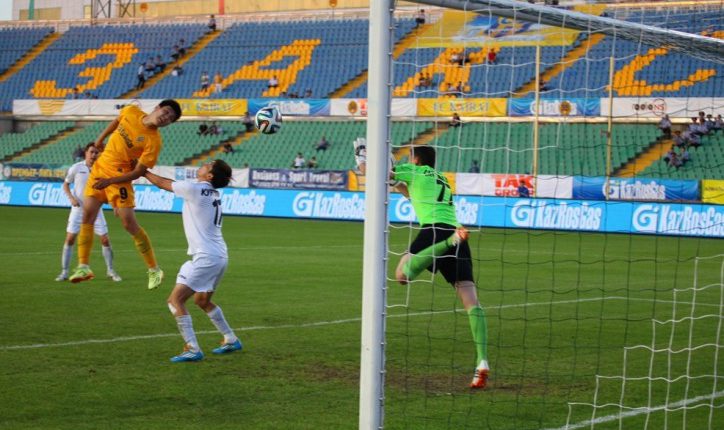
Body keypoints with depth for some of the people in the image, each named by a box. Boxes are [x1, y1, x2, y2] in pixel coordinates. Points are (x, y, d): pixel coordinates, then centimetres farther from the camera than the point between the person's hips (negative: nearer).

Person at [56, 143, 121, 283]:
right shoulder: (76, 168, -5)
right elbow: (65, 184, 6)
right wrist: (71, 198, -11)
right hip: (78, 208, -1)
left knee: (105, 239, -2)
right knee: (70, 238, -7)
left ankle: (110, 271, 14)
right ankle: (64, 272, 2)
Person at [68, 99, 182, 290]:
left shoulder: (154, 141, -20)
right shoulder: (131, 111, -4)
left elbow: (137, 172, -19)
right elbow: (116, 122, 20)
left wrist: (110, 181, -26)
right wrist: (100, 139, 26)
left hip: (119, 177, -6)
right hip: (99, 168, 6)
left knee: (130, 224, -10)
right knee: (87, 216, 0)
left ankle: (154, 270, 4)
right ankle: (83, 266, 4)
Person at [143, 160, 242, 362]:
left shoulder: (194, 188, -10)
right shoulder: (214, 193, 13)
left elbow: (162, 183, 3)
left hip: (205, 257, -9)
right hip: (220, 256, 9)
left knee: (175, 299, -8)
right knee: (202, 300, 27)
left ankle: (192, 349, -15)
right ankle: (231, 340, 34)